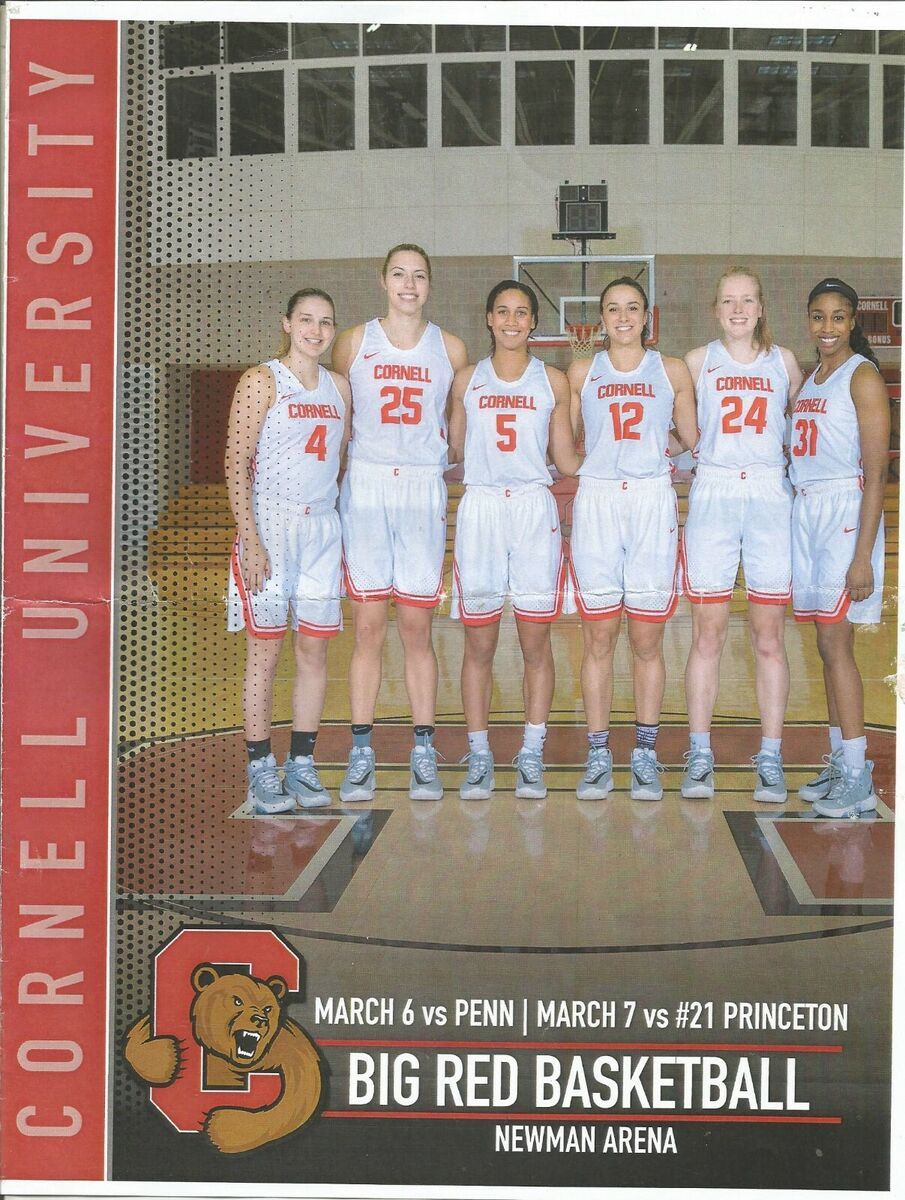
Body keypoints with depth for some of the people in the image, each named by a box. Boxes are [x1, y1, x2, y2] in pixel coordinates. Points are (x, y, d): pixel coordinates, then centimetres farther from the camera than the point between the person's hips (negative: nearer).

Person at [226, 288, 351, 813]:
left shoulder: (339, 387, 13)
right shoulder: (262, 381, -4)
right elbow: (237, 464, -9)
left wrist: (345, 536, 12)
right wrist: (250, 539, -16)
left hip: (323, 526, 5)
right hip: (270, 523, -5)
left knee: (315, 650, 6)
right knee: (266, 651, -1)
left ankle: (303, 764, 15)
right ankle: (262, 769, 6)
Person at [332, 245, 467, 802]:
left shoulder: (450, 349, 7)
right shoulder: (354, 343, 5)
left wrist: (445, 460, 7)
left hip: (424, 490, 0)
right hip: (365, 487, 0)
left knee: (417, 628, 1)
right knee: (369, 627, 0)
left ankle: (424, 754, 7)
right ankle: (362, 754, 6)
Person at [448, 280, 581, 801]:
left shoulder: (553, 381, 9)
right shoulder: (467, 379, 11)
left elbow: (567, 460, 10)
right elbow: (454, 449, 13)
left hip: (535, 511, 0)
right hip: (480, 509, 0)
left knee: (536, 643, 0)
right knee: (479, 645, 2)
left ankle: (532, 757, 8)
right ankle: (479, 757, 10)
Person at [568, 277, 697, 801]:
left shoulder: (673, 371, 11)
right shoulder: (582, 372, 12)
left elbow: (693, 439, 16)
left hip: (653, 504, 0)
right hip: (596, 502, 0)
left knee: (647, 640, 1)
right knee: (599, 639, 0)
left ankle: (646, 754, 9)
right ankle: (599, 756, 6)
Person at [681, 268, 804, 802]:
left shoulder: (784, 361, 10)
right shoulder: (697, 362, 8)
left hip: (771, 497, 1)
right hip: (712, 493, -1)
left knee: (769, 637, 0)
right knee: (708, 635, -1)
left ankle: (771, 760, 5)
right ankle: (700, 757, 6)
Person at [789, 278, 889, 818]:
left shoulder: (862, 376, -8)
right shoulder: (808, 378, 15)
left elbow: (876, 472, -13)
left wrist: (863, 555, -18)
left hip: (844, 510, -7)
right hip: (806, 510, 7)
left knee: (834, 642, -9)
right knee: (830, 645, 9)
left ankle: (858, 779, -5)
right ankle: (840, 764, 15)